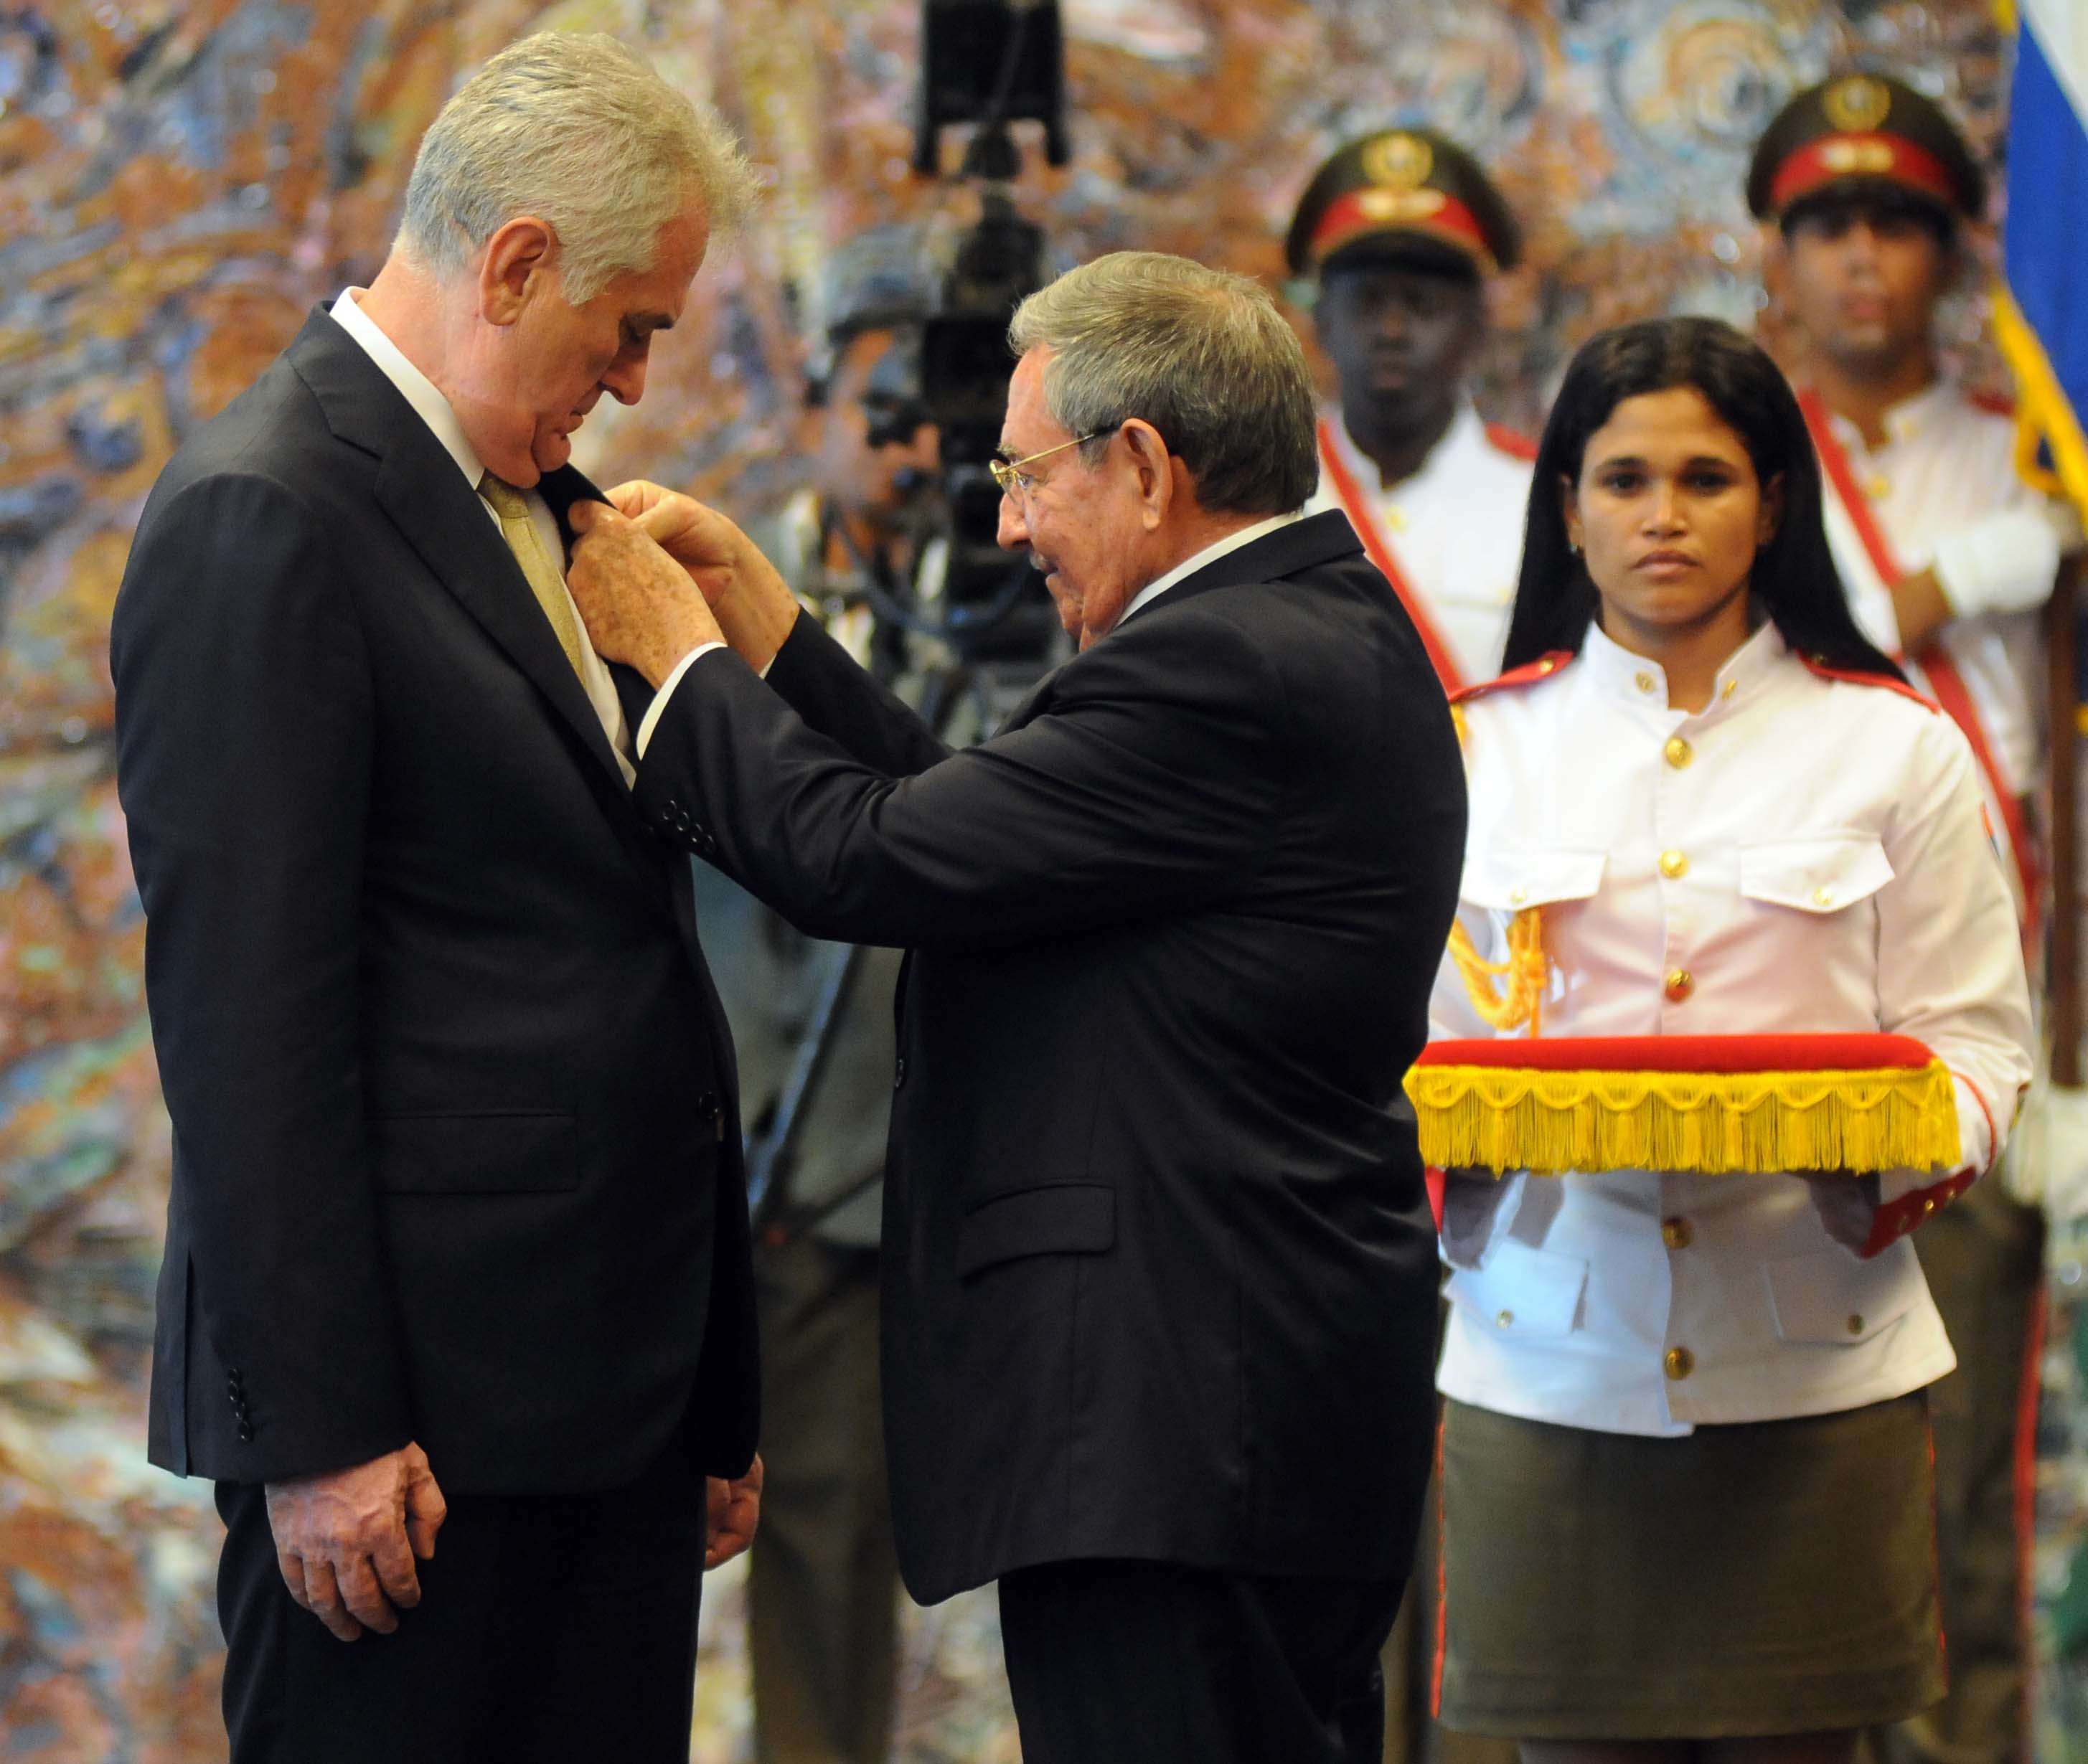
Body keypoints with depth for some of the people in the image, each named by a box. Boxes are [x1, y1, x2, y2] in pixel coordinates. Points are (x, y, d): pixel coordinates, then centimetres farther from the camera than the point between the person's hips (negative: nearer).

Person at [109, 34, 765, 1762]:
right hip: (421, 1415, -9)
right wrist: (317, 1430, -19)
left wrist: (717, 1382, 18)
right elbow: (242, 1013, -17)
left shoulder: (542, 509, 16)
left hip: (616, 1390, 9)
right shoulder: (263, 519, -12)